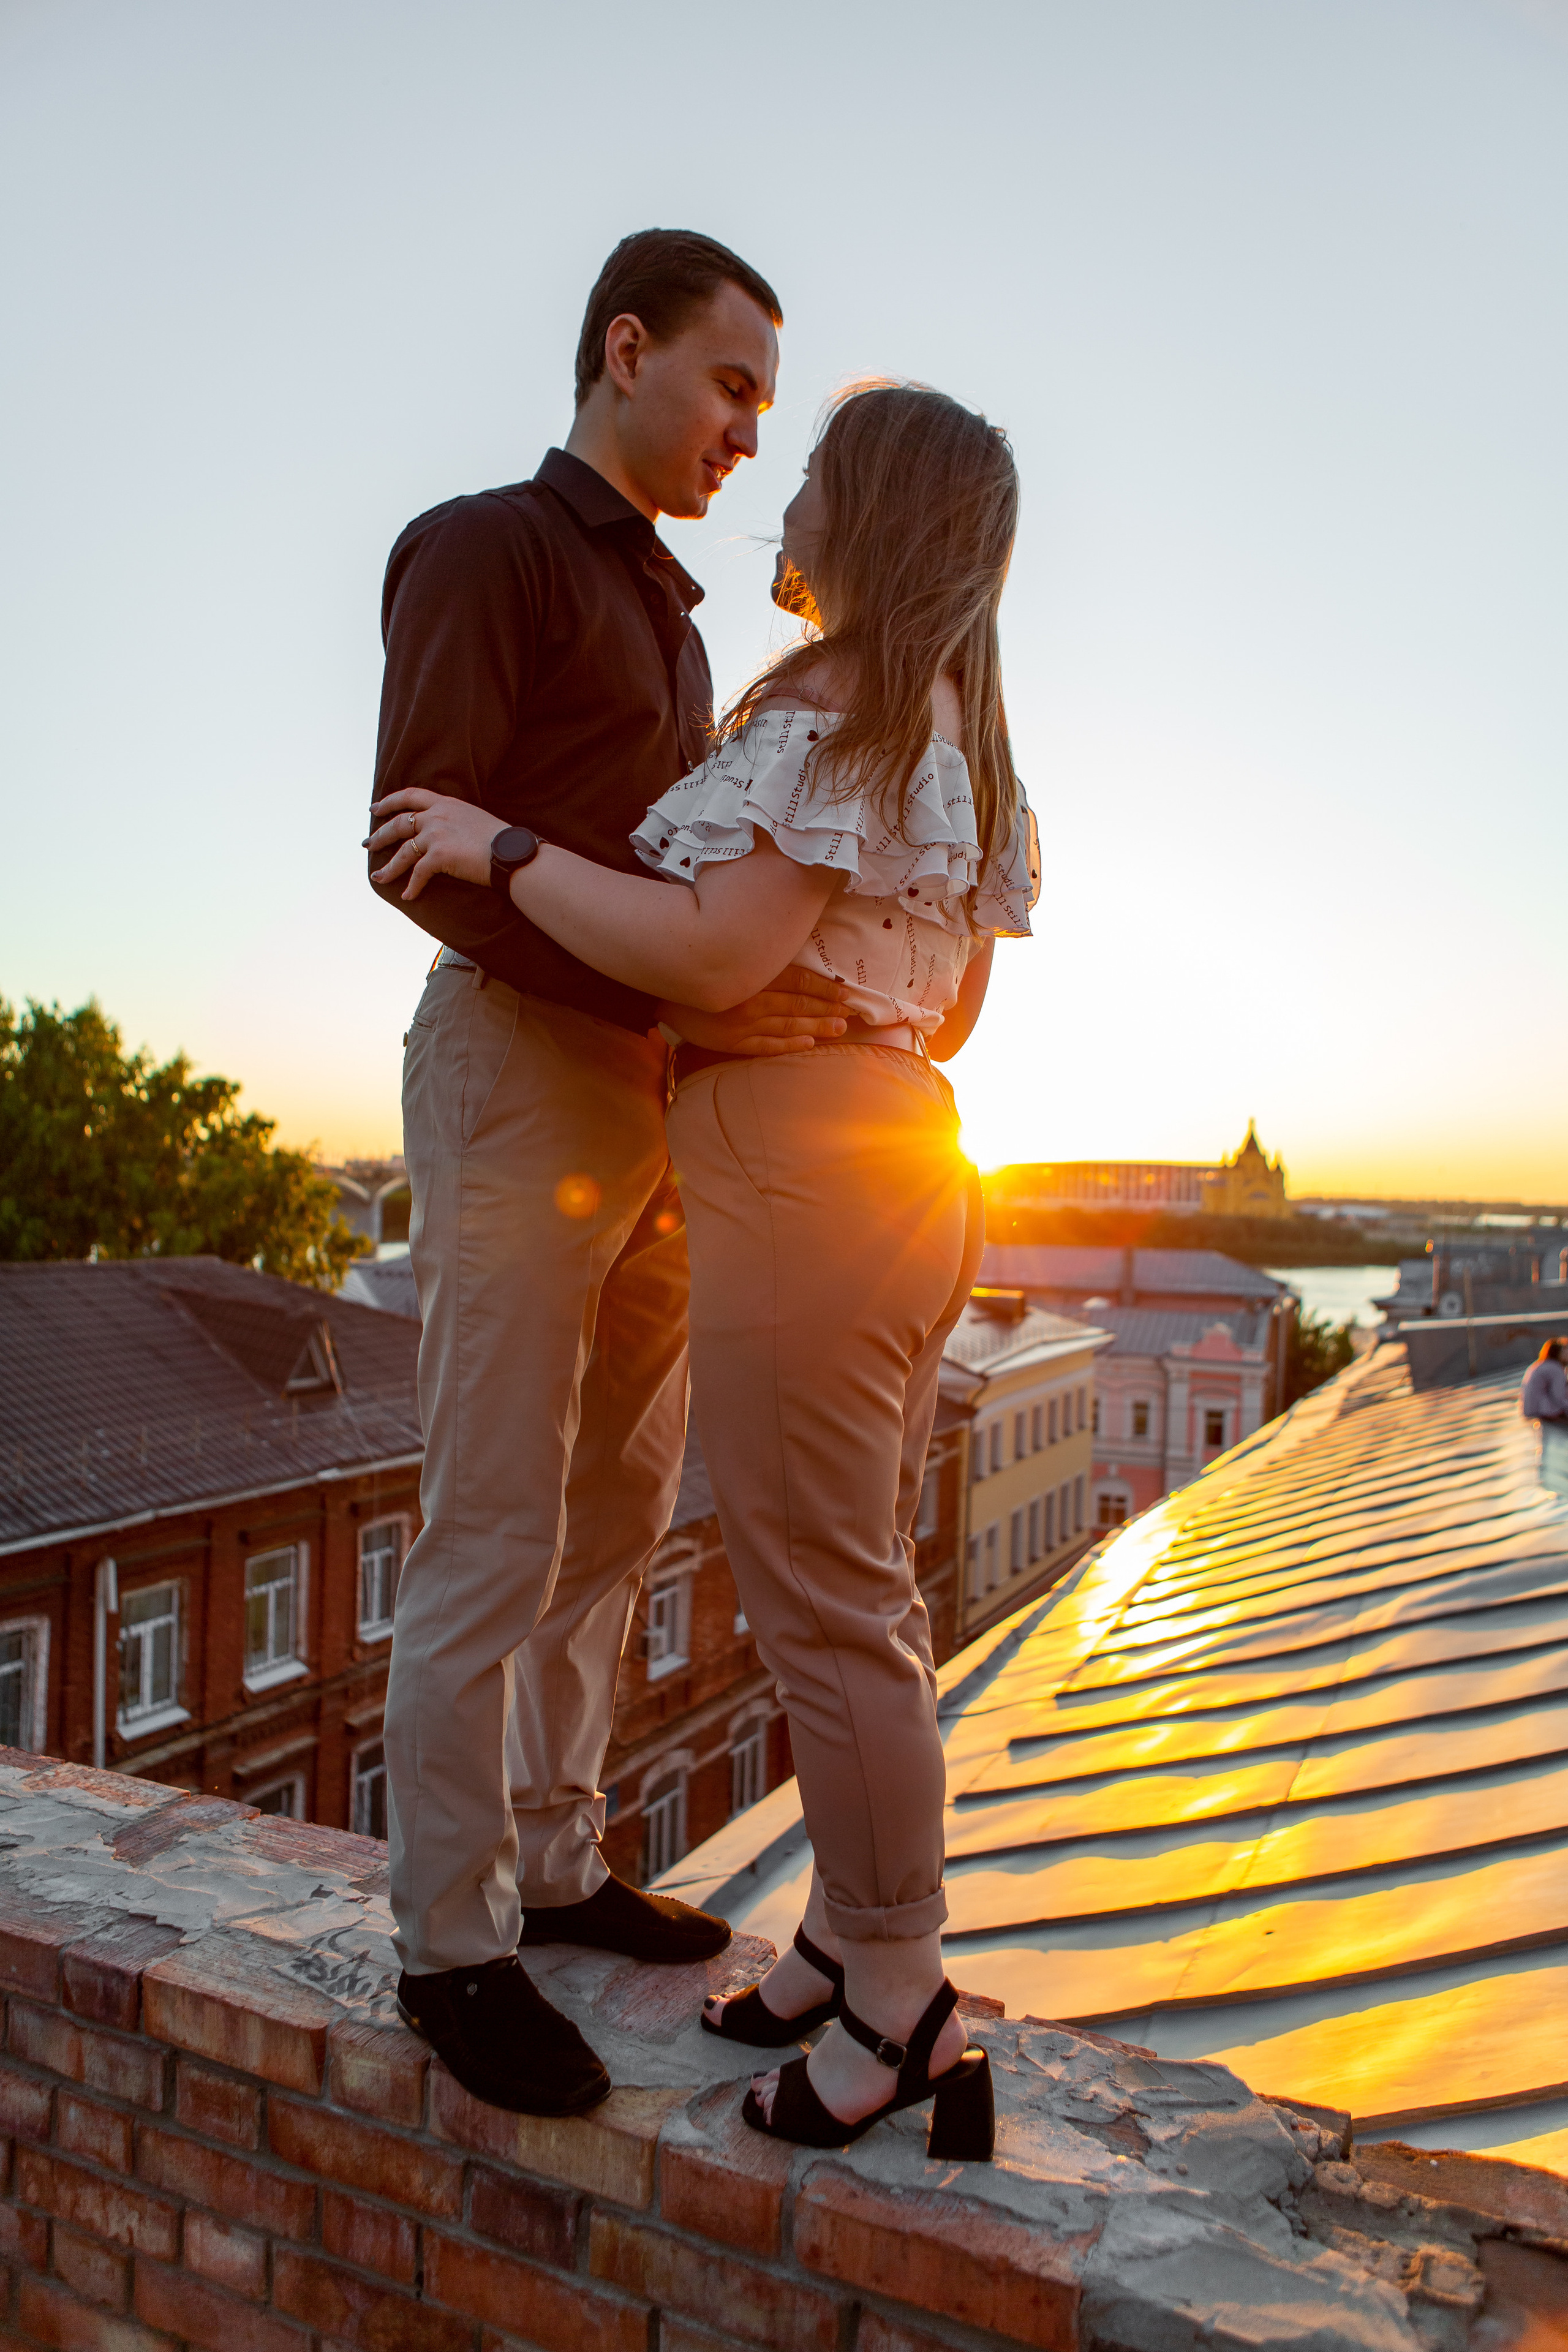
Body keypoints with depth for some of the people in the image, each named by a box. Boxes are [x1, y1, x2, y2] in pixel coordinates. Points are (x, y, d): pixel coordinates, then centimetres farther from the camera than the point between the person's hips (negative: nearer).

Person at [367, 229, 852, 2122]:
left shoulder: (668, 613, 24)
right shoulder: (483, 547, -1)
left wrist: (764, 1004, 9)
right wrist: (673, 1003, -23)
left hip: (652, 1094, 8)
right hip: (516, 1062, -8)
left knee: (615, 1516, 10)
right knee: (494, 1539, -5)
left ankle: (554, 1865, 24)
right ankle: (452, 1943, 10)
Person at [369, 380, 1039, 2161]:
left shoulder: (828, 704, -11)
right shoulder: (959, 729, 19)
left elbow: (715, 955, -21)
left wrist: (493, 848, -11)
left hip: (797, 1175, -10)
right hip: (908, 1160, 10)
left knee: (822, 1602, -1)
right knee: (860, 1586, 15)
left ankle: (898, 2006, 14)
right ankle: (852, 1936, 29)